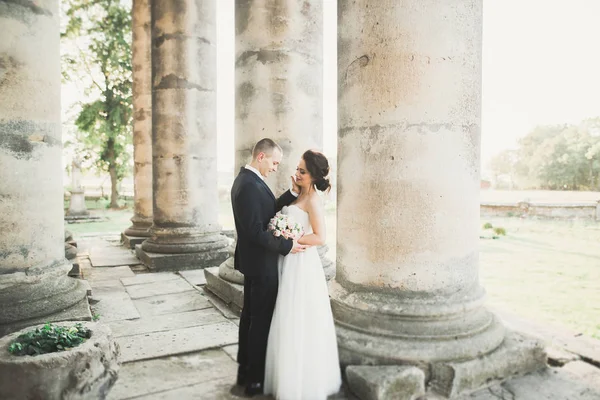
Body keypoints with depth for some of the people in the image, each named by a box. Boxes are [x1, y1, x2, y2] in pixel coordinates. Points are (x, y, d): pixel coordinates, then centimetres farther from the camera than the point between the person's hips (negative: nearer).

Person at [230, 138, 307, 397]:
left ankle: (245, 370, 33)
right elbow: (255, 231, -26)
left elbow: (269, 210, 8)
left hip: (252, 260, 10)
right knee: (262, 320, 3)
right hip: (260, 262, -10)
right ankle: (255, 379, 18)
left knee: (250, 315, 19)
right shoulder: (250, 185, -24)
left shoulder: (246, 179, 8)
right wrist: (287, 246, -19)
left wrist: (293, 192, -1)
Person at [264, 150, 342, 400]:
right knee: (291, 324, 16)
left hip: (302, 265, -9)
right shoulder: (301, 196, 12)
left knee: (300, 325, 1)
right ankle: (293, 377, 32)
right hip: (291, 264, 9)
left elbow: (319, 238, -20)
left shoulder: (313, 198, -14)